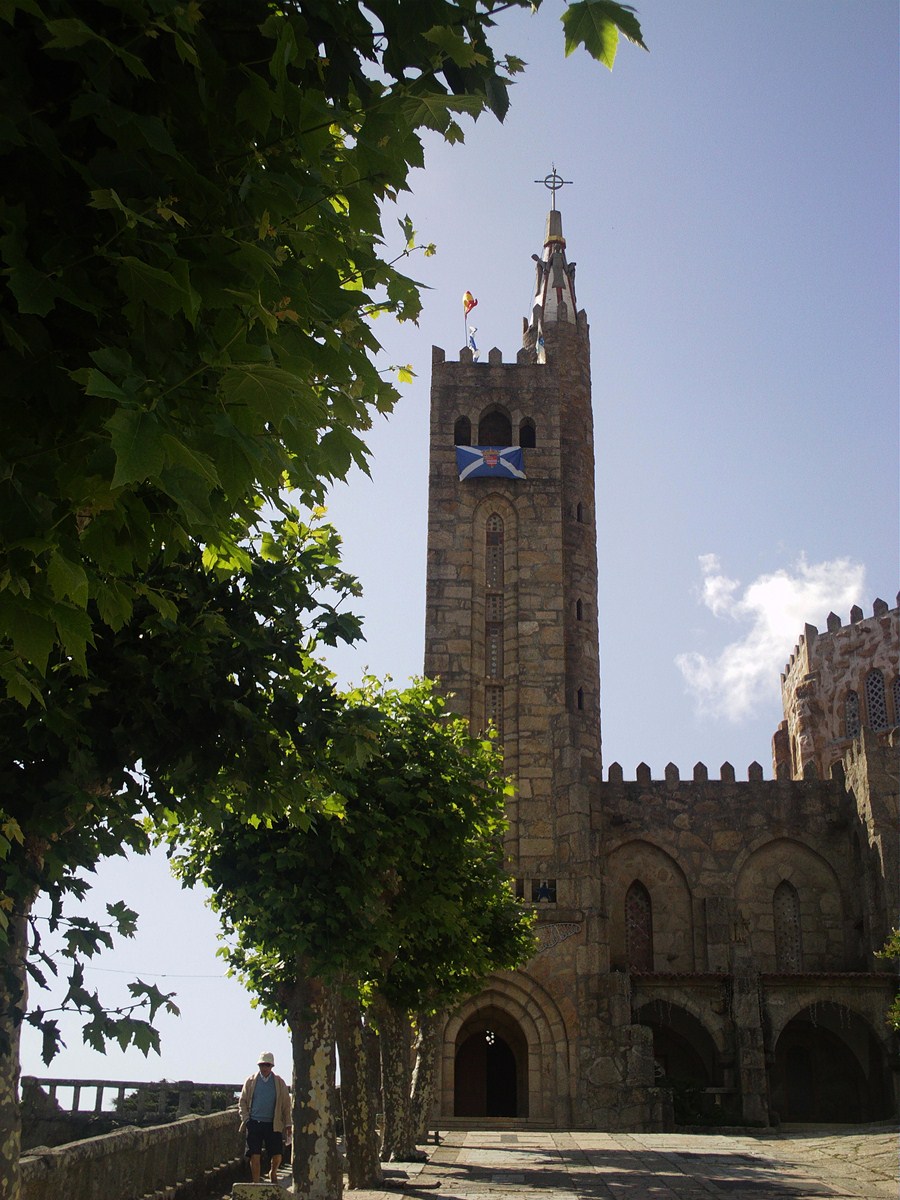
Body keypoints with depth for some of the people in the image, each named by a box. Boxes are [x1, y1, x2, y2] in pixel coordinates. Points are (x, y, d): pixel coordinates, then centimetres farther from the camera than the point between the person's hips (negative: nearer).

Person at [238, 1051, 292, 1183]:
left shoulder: (279, 1083, 4)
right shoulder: (250, 1081, 5)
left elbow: (286, 1105, 6)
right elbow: (242, 1102, 10)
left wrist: (288, 1124, 2)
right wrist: (245, 1118, -2)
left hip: (273, 1125, 0)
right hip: (254, 1123, 0)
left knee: (277, 1155, -1)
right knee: (255, 1156, -3)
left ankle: (273, 1173, 29)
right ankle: (256, 1183, 10)